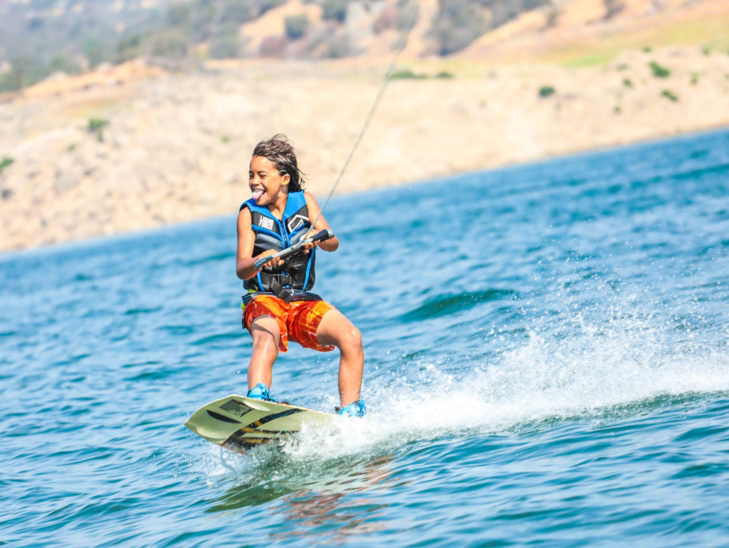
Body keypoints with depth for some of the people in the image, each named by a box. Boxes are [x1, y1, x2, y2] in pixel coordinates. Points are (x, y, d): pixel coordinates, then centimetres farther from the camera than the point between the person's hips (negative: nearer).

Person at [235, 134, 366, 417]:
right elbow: (241, 269, -12)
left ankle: (350, 413, -17)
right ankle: (257, 400, -58)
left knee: (351, 337, -21)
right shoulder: (249, 214, -1)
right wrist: (260, 261, -35)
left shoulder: (304, 201, 6)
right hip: (263, 301, -3)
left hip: (303, 301, 3)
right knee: (266, 342, -35)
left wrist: (317, 238, -27)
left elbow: (333, 244, -4)